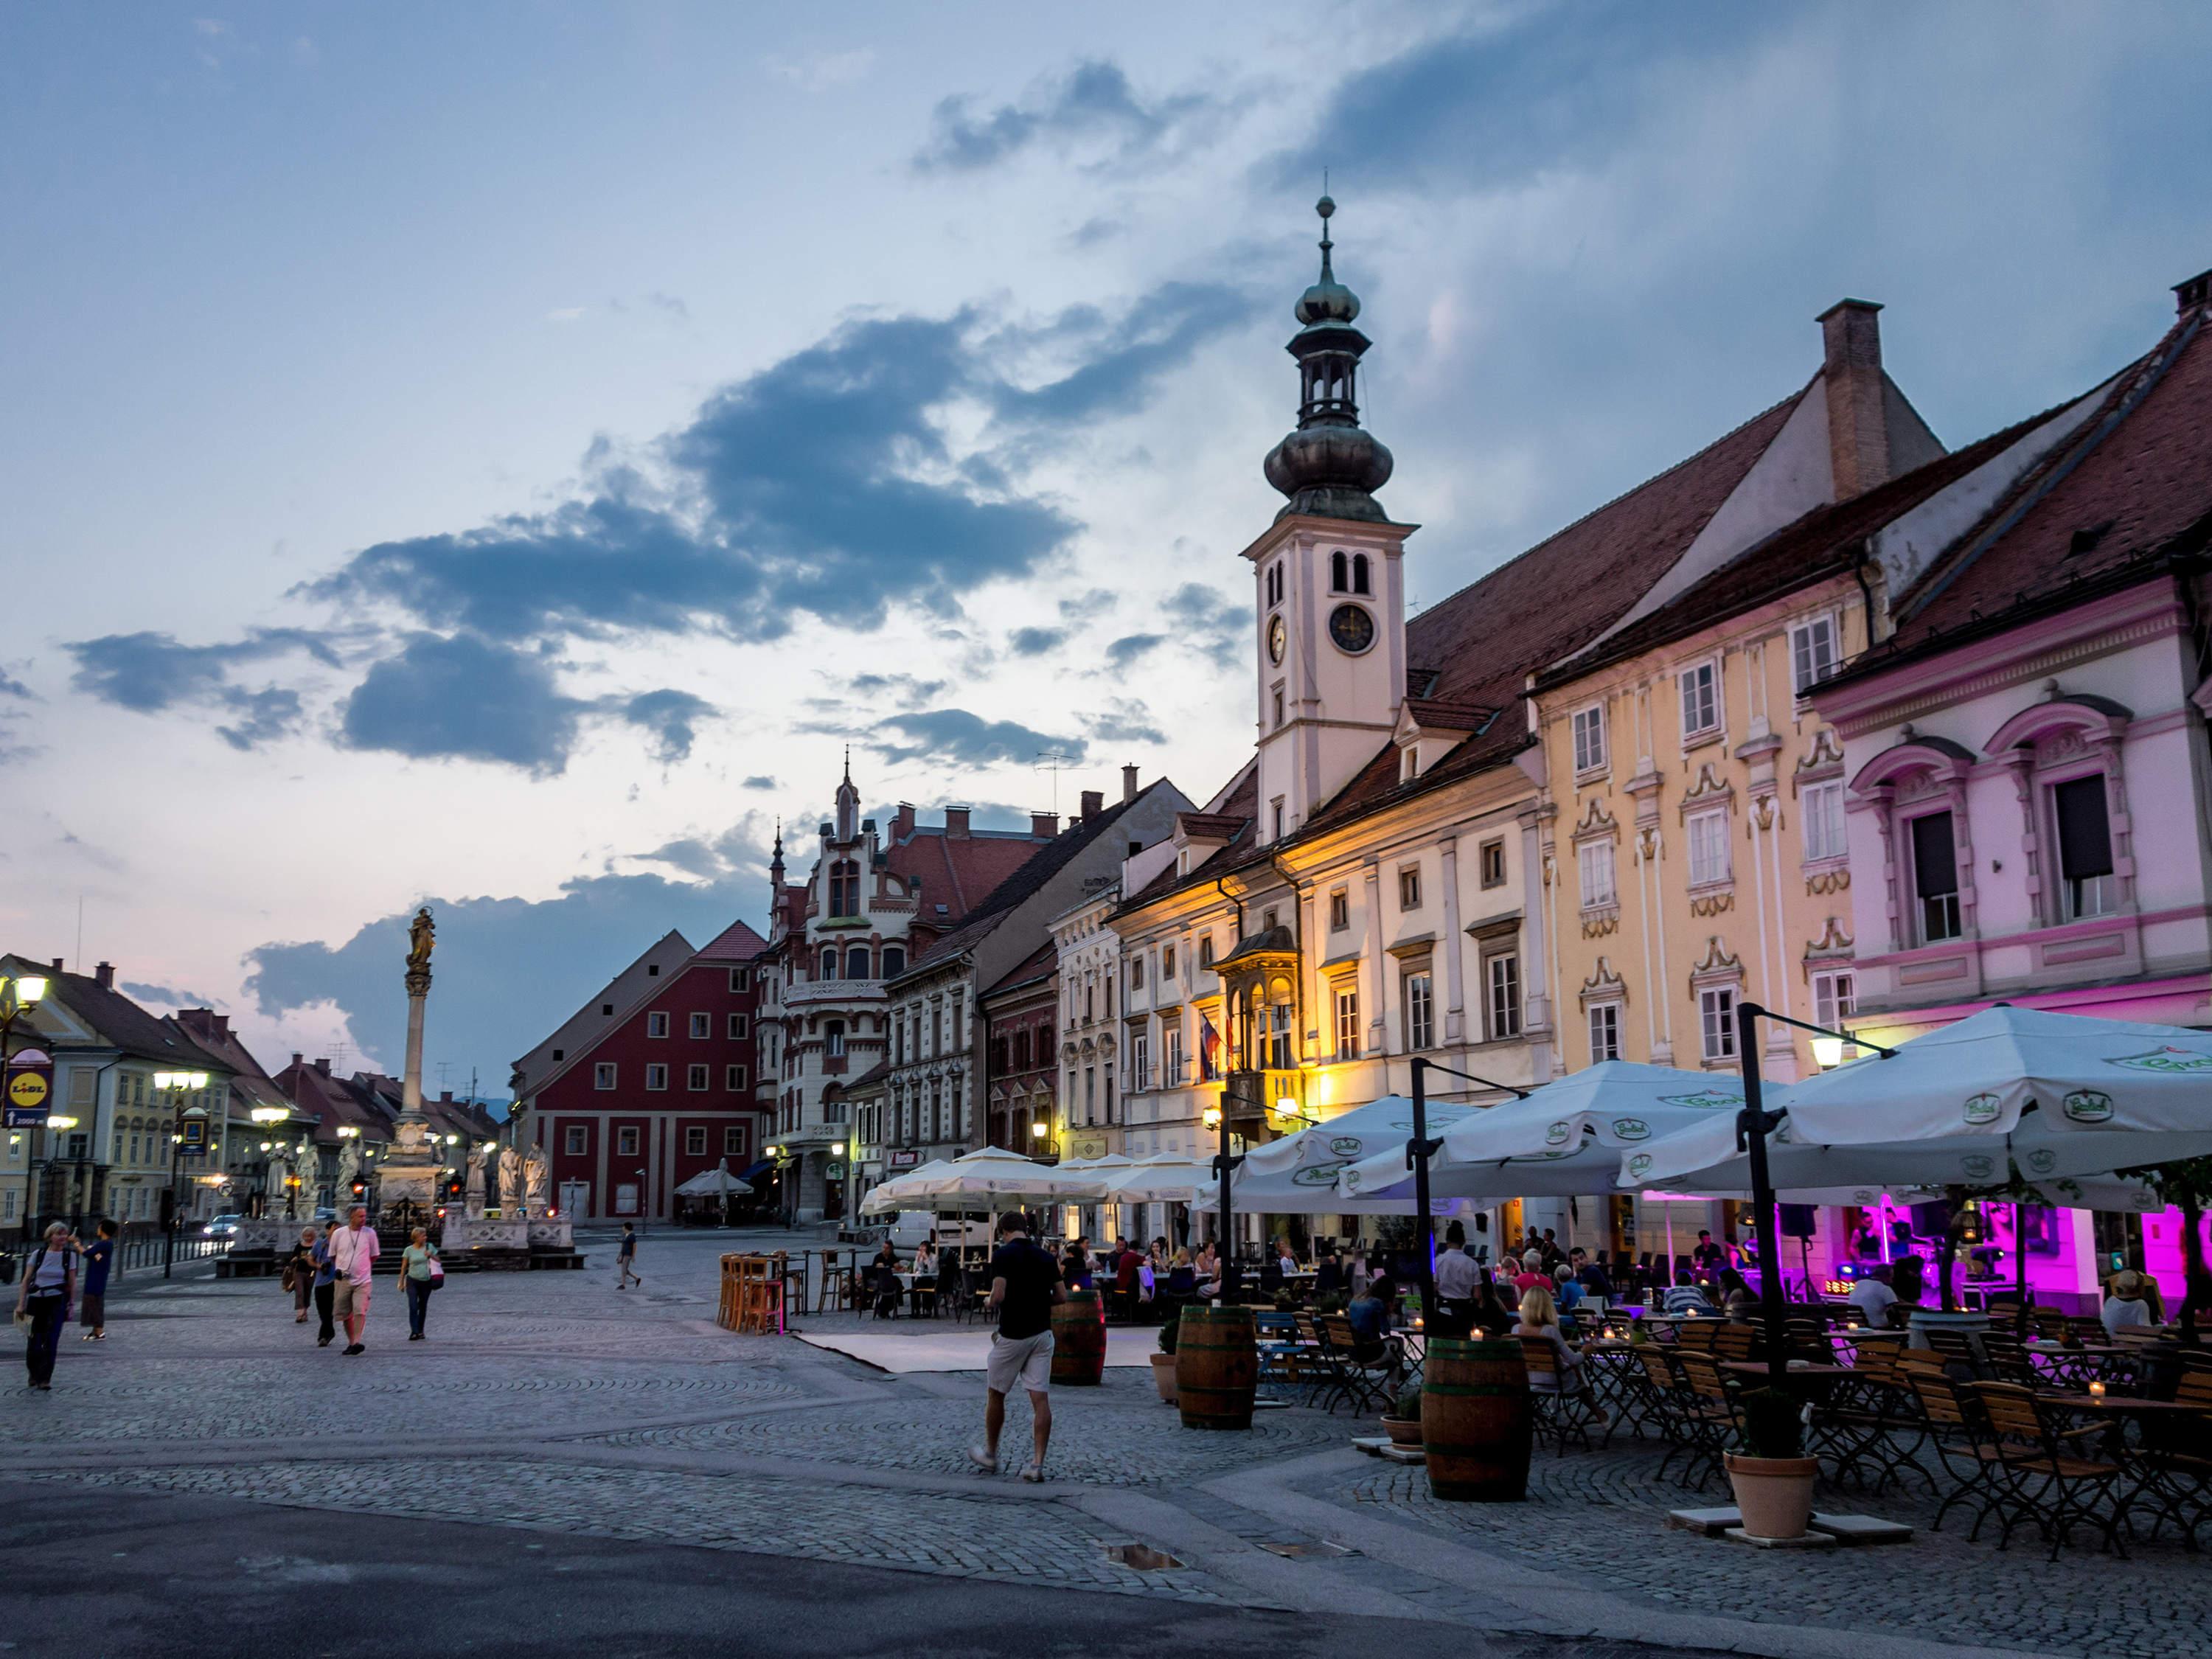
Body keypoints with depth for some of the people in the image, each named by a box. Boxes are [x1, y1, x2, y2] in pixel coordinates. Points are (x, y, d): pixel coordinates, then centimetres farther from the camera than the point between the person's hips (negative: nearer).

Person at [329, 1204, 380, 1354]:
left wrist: (362, 1268, 6)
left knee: (360, 1311, -16)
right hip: (342, 1280, 2)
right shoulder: (338, 1234, 1)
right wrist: (338, 1269, 3)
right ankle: (351, 1342, 20)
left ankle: (356, 1342, -19)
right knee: (345, 1314, 8)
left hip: (362, 1281, -1)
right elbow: (332, 1256, 13)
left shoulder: (370, 1233, 0)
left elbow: (373, 1256, 12)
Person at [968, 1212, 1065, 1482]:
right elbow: (1062, 1296, 7)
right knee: (1040, 1398, 0)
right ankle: (1038, 1464, -5)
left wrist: (991, 1305, 1)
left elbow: (998, 1295, -20)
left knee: (996, 1394, 14)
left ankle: (990, 1455, 26)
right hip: (1042, 1333, 5)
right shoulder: (1045, 1257, 7)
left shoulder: (1003, 1255, -10)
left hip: (1012, 1335, -5)